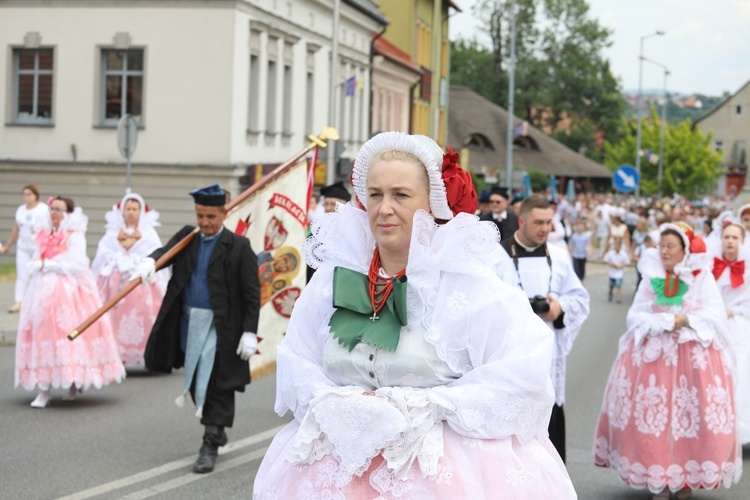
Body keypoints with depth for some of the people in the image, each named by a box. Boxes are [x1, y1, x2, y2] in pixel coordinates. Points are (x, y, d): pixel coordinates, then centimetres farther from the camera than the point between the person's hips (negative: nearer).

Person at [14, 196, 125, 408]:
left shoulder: (75, 236, -4)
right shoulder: (44, 234, 16)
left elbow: (77, 265, -14)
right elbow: (34, 263, 18)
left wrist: (48, 265, -12)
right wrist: (37, 266, -4)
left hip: (68, 292, -6)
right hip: (43, 290, 6)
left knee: (68, 333, -12)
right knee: (42, 334, 2)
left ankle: (75, 382, -2)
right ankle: (43, 389, 7)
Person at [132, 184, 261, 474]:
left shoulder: (238, 247, -7)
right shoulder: (187, 237, 9)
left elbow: (252, 294, -8)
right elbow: (167, 251, -7)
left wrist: (250, 332, -13)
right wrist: (151, 261, -31)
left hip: (220, 328, -5)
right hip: (189, 324, 6)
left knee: (217, 387, -4)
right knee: (195, 382, 15)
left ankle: (210, 446, 2)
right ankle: (216, 430, 34)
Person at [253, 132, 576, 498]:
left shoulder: (468, 282, -9)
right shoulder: (334, 276, 4)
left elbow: (522, 379, -16)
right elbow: (296, 362, 7)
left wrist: (424, 409, -19)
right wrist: (333, 406, -13)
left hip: (442, 466, -3)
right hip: (343, 459, 4)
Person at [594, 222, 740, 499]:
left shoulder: (702, 277, 1)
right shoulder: (651, 277, 7)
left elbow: (715, 317, -6)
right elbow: (635, 316, 1)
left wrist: (685, 320, -16)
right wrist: (664, 322, -12)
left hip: (694, 357, -1)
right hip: (653, 354, 2)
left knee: (690, 416, -4)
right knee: (653, 413, -4)